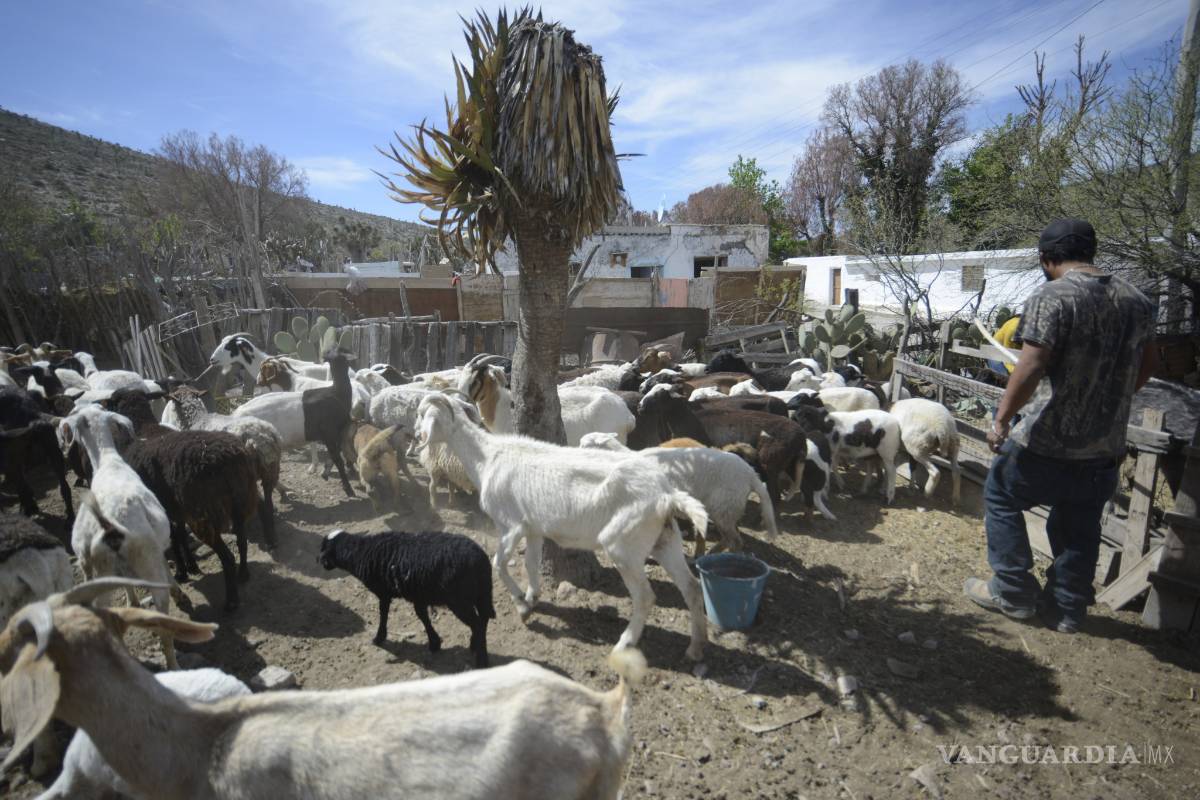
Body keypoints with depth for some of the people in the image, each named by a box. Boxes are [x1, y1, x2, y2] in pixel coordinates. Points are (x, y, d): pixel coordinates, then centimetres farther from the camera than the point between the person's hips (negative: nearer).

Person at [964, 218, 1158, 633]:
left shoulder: (1052, 297, -16)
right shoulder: (1135, 299, 8)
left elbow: (1031, 366, -25)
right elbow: (1147, 364, 18)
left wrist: (1001, 419, -18)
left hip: (1047, 442, -7)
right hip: (1106, 444, 7)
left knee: (1000, 498, 13)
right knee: (1080, 526, 18)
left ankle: (1013, 592, 18)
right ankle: (1067, 609, 29)